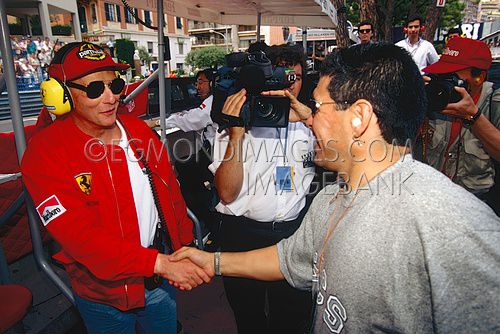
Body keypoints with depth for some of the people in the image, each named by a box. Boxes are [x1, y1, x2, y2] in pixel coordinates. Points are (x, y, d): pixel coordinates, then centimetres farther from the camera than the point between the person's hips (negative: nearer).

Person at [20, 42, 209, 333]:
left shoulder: (139, 129, -3)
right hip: (104, 294, -4)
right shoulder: (46, 153, -19)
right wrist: (160, 263, -31)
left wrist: (185, 249, 3)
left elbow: (171, 193, 3)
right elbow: (79, 235, -26)